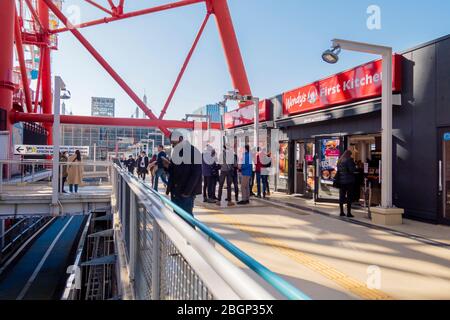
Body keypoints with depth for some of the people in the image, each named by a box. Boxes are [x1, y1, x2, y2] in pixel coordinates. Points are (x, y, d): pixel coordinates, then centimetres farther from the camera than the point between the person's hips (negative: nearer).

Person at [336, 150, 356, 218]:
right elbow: (352, 170, -15)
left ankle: (342, 212, 15)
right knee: (349, 197, -1)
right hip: (349, 181, -7)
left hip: (341, 181, 7)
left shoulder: (340, 161, 12)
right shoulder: (349, 160, -10)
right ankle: (348, 213, -1)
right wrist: (355, 167, 2)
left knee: (342, 197, 10)